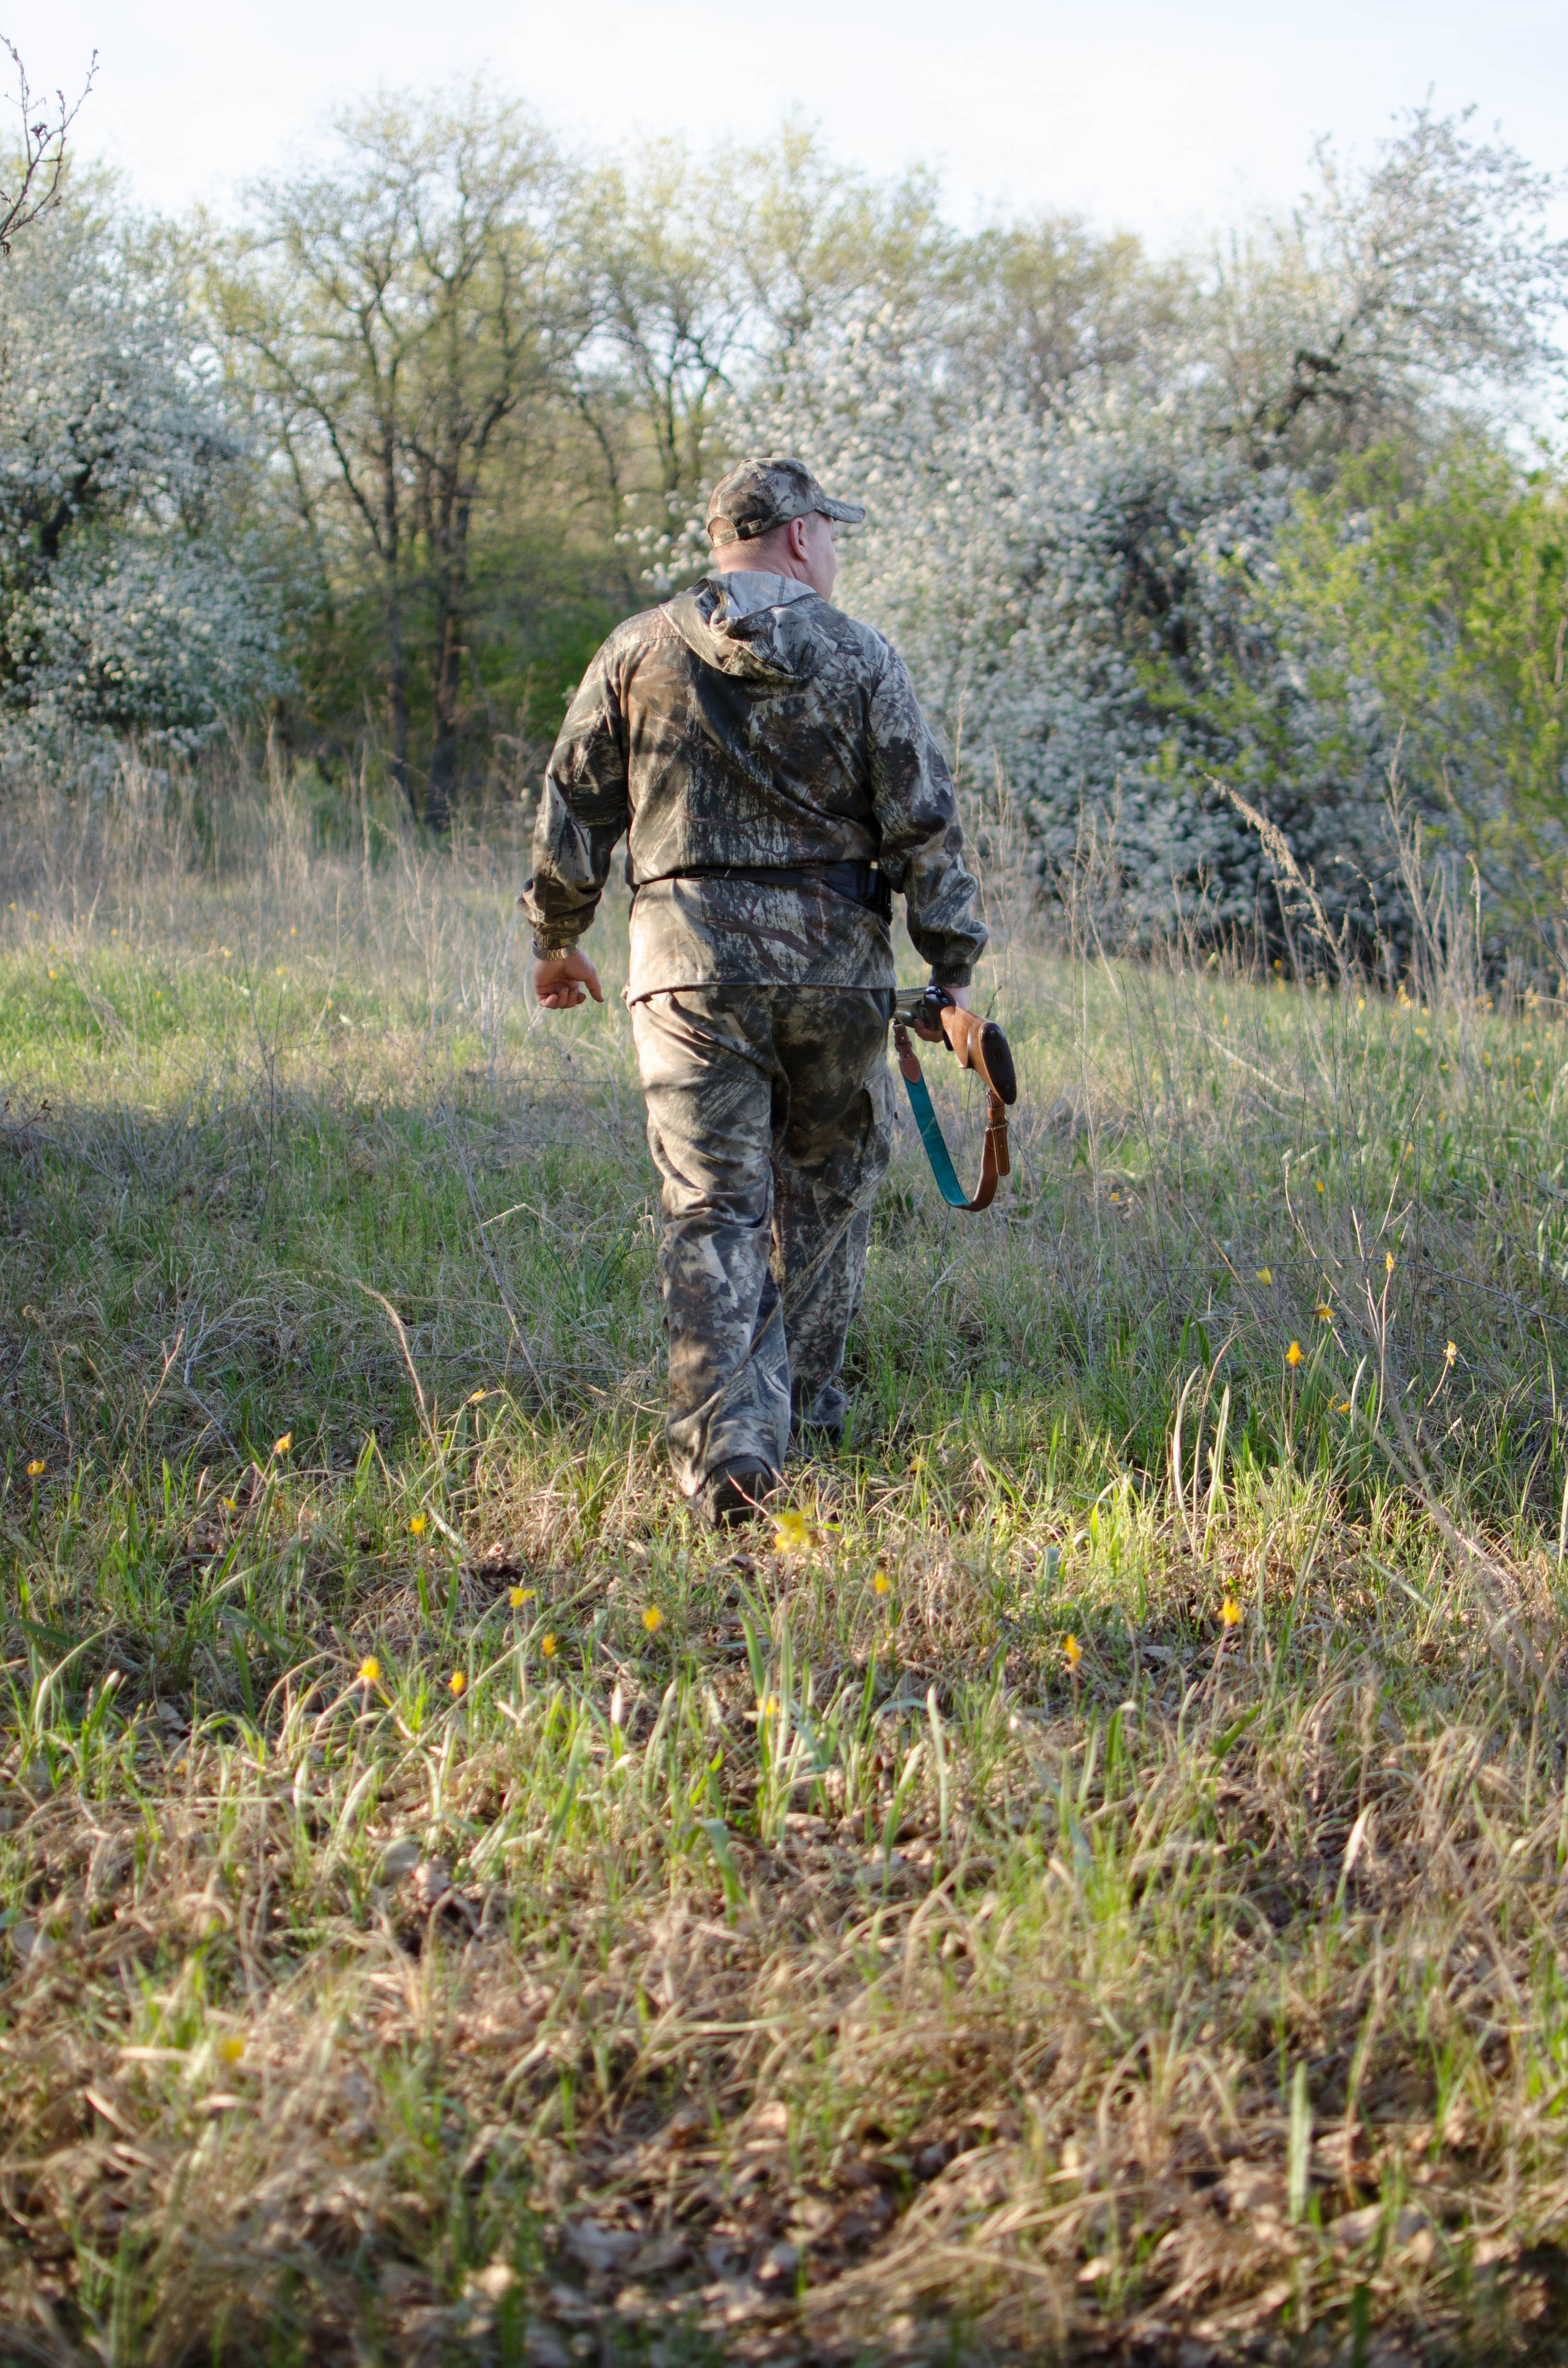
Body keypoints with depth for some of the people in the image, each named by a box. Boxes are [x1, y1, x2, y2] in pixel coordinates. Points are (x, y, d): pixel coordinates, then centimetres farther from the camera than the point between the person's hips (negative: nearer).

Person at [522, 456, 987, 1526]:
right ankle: (801, 1406, 25)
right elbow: (925, 826, -3)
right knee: (826, 1193, 17)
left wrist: (557, 937, 21)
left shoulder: (640, 653, 4)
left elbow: (575, 810, 8)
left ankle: (727, 1451, -12)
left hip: (691, 962, 0)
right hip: (833, 964, 0)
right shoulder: (863, 659, 0)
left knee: (713, 1212, -1)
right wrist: (954, 970, 3)